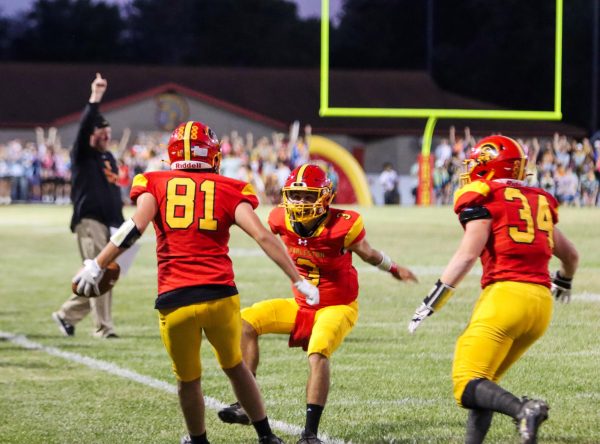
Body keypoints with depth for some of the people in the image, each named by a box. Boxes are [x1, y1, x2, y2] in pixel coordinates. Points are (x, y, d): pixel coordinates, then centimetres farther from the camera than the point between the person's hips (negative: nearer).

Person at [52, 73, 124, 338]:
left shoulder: (109, 158, 19)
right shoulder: (82, 155, -2)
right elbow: (84, 127, -19)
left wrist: (121, 224, 17)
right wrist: (95, 99, -27)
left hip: (109, 224, 7)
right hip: (89, 221, -7)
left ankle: (67, 314, 22)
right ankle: (103, 328, -7)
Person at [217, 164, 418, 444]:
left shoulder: (342, 226, -24)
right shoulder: (282, 221, -13)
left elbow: (368, 254, -2)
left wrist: (395, 270, 14)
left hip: (337, 307, -5)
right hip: (301, 305, 5)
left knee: (317, 355, -29)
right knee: (246, 323, -9)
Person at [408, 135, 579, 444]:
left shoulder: (484, 199, 1)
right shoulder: (538, 202, 22)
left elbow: (467, 255, -11)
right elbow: (570, 255, 33)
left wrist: (431, 302, -9)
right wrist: (564, 283, 55)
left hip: (505, 294, -7)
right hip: (541, 302, 7)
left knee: (467, 387, -11)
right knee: (483, 383, 18)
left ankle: (523, 410, -37)